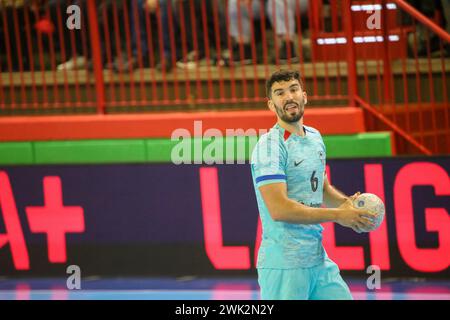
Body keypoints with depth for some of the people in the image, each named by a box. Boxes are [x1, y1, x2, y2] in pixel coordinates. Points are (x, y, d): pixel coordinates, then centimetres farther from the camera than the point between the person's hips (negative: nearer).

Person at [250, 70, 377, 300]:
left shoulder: (314, 137, 13)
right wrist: (337, 215, -17)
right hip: (284, 267, -8)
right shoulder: (270, 146, -13)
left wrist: (346, 202, 5)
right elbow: (279, 209, -22)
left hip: (319, 261, 8)